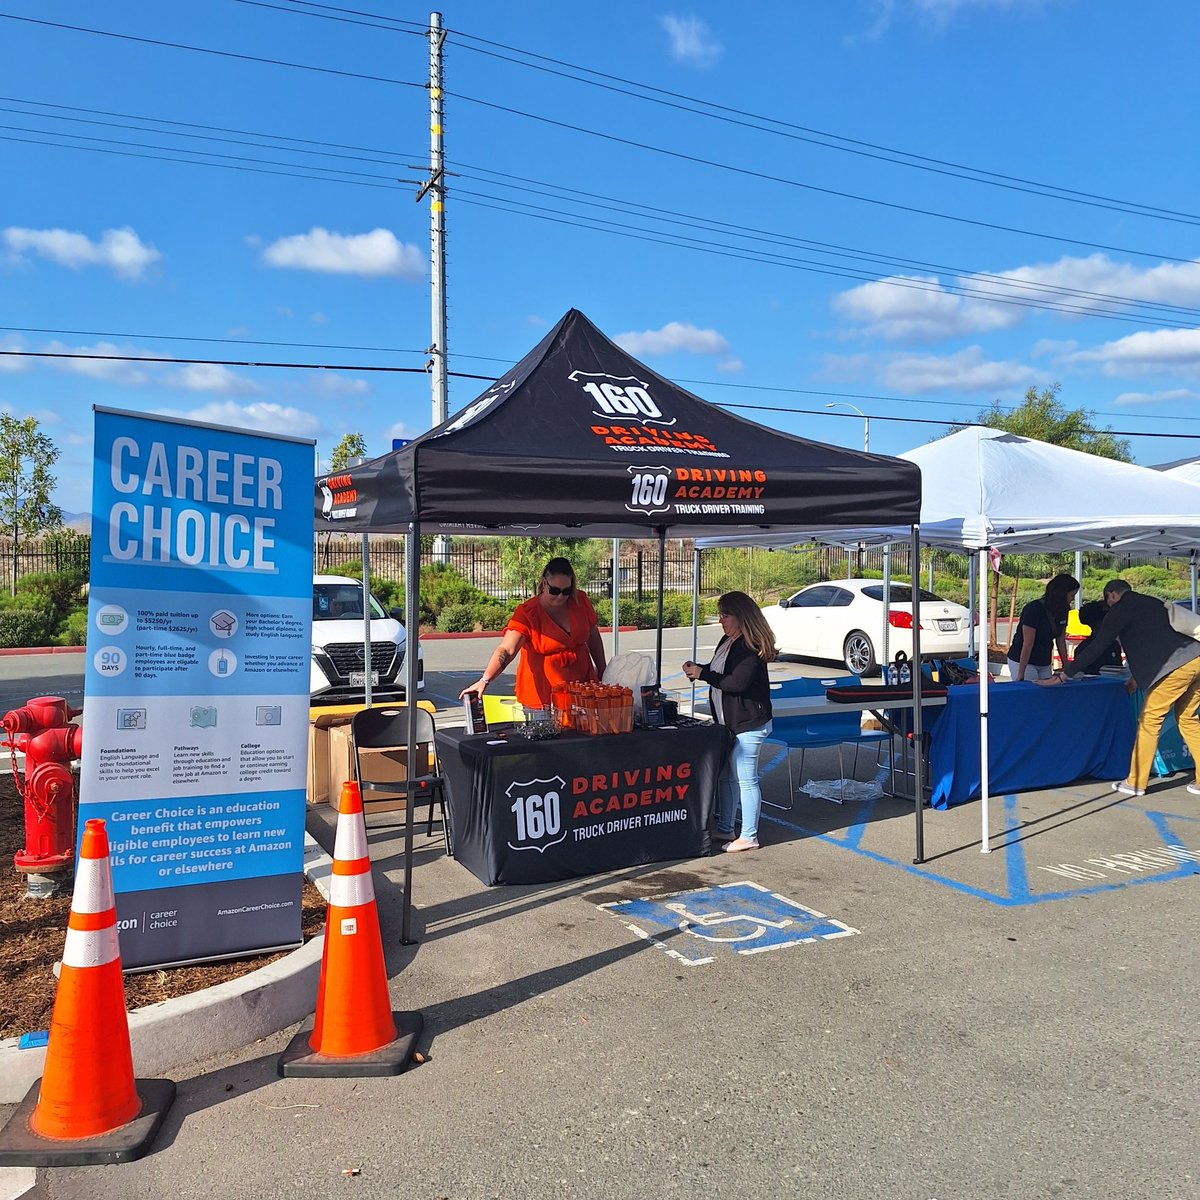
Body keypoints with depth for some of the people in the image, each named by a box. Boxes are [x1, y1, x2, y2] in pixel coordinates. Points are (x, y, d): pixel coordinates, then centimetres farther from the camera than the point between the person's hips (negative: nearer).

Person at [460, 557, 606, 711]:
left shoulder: (580, 601, -1)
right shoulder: (527, 613, -15)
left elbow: (593, 637, 14)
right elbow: (506, 650, -26)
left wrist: (602, 673, 19)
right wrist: (485, 680, -40)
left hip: (582, 688, 4)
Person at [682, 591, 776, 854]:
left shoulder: (750, 647, -19)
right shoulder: (727, 641, 11)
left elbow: (737, 682, -27)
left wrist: (702, 673, -19)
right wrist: (698, 669, 4)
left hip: (748, 724, -10)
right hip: (728, 722, 10)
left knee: (745, 779, -1)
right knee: (725, 776, 17)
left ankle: (749, 837, 10)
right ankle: (724, 829, 29)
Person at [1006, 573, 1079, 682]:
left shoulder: (1062, 611, 2)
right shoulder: (1034, 609, -20)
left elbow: (1061, 640, 9)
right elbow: (1028, 644, -21)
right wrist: (1020, 674, -20)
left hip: (1044, 663, 7)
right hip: (1021, 662, -7)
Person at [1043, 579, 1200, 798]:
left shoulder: (1120, 609, 2)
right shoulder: (1152, 603, 25)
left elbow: (1097, 647, 0)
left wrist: (1064, 675, 7)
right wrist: (1139, 677, 37)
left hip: (1176, 666, -8)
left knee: (1149, 720, 1)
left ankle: (1136, 783, 7)